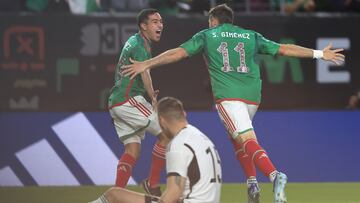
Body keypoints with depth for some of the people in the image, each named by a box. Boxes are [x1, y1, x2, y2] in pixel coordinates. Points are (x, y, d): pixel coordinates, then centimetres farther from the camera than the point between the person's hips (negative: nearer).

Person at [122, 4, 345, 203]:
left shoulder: (207, 36, 12)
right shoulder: (251, 36, 18)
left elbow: (178, 53, 7)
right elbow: (284, 49, 16)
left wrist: (146, 64, 13)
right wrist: (320, 53, 22)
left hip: (228, 96, -4)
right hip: (252, 96, 4)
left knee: (248, 140, -17)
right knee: (236, 137, 25)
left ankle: (274, 175, -41)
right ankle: (252, 183, 14)